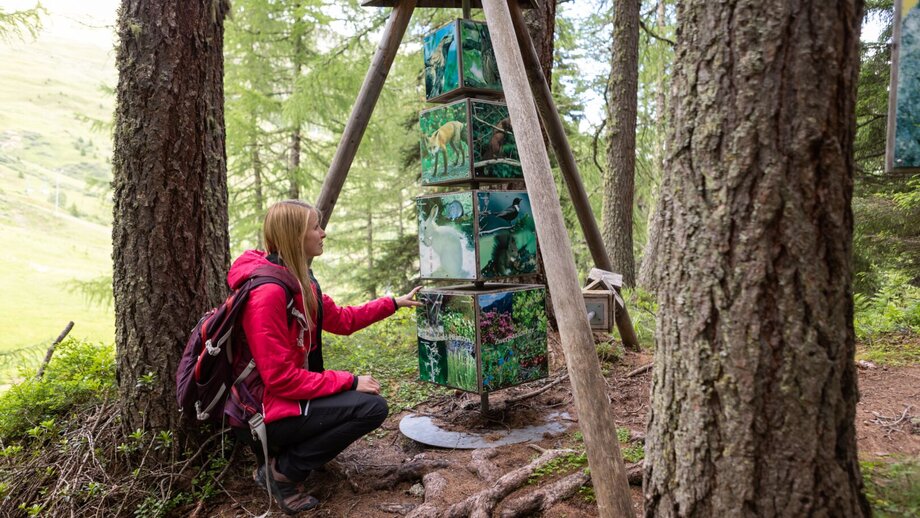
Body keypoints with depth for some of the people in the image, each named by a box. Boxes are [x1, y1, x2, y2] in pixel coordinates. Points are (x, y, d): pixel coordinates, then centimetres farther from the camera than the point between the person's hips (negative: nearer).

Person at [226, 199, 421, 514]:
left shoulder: (299, 281, 5)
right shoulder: (268, 292, -25)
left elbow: (341, 320, 16)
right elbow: (280, 378, -26)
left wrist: (394, 303, 16)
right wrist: (349, 382, -20)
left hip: (286, 395, 10)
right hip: (266, 411, -10)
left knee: (361, 393, 18)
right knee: (372, 407, -14)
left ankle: (283, 452, 12)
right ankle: (283, 469, -5)